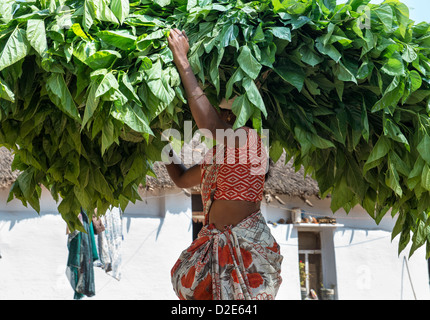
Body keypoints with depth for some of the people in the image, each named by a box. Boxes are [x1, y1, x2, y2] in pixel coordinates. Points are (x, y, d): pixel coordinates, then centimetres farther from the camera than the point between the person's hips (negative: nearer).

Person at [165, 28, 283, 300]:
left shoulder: (250, 139, -11)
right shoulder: (215, 155, 17)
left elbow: (208, 121, -27)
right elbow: (182, 179, 31)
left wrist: (183, 61, -19)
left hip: (246, 246, -9)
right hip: (215, 243, 9)